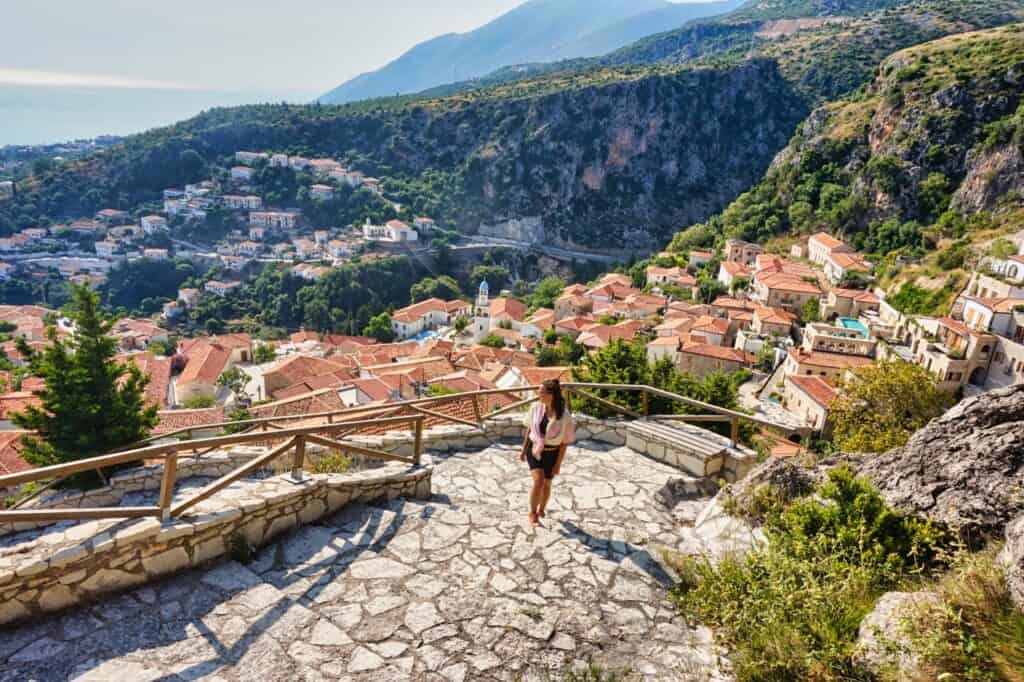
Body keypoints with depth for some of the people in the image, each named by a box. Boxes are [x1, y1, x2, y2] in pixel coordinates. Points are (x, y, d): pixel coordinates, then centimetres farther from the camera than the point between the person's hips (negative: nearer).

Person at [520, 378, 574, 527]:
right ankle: (532, 513, 4)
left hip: (551, 454, -1)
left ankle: (541, 511, 43)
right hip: (534, 451, 1)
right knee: (538, 481, -17)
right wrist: (523, 449, 5)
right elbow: (530, 428, 1)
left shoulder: (564, 416, -23)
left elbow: (565, 442, -13)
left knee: (546, 484, 15)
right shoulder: (536, 407, -14)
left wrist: (558, 464, -11)